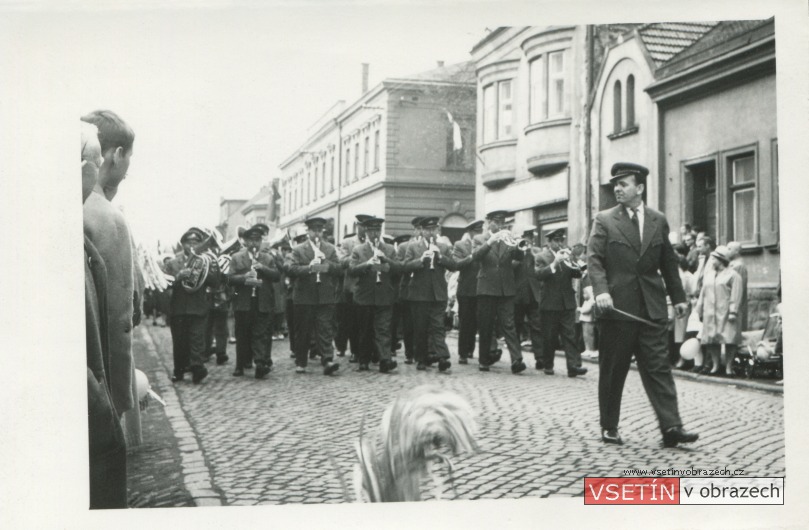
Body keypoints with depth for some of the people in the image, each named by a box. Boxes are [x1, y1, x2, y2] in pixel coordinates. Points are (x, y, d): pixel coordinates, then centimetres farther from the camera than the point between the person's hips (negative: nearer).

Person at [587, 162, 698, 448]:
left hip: (652, 308, 2)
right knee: (612, 371, 5)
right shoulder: (604, 220, 2)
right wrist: (601, 291, -22)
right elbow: (594, 259, -7)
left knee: (659, 367, -1)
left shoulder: (658, 221, 12)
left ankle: (671, 426, -3)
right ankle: (609, 427, 15)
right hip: (617, 306, -2)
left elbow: (668, 262, 17)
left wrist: (678, 296, 15)